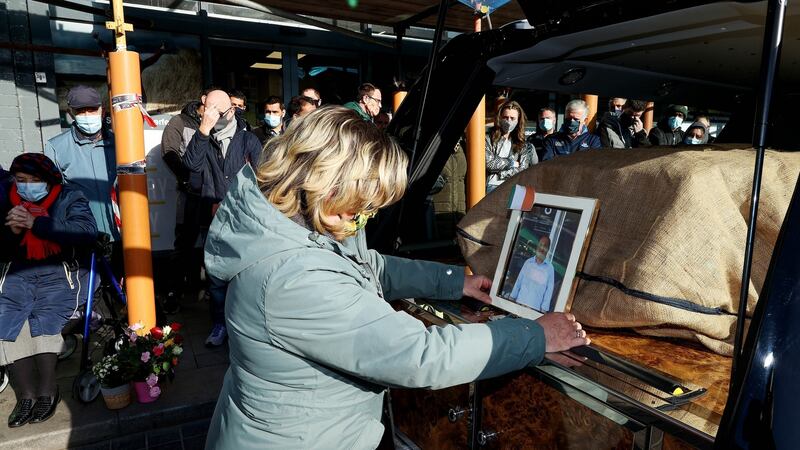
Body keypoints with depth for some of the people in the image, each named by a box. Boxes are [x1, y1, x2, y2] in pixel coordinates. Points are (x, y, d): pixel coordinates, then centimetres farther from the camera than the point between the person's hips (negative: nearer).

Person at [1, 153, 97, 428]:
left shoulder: (69, 197, 4)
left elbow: (87, 232, -15)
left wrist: (35, 223, -19)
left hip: (61, 271, -3)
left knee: (45, 318, -25)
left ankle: (46, 391, -17)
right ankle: (27, 394, -19)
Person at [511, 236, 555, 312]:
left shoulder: (550, 268, -4)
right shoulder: (528, 262, 4)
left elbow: (549, 289, -3)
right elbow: (519, 281, 9)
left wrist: (544, 308, -6)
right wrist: (512, 297, 7)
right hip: (520, 302, 3)